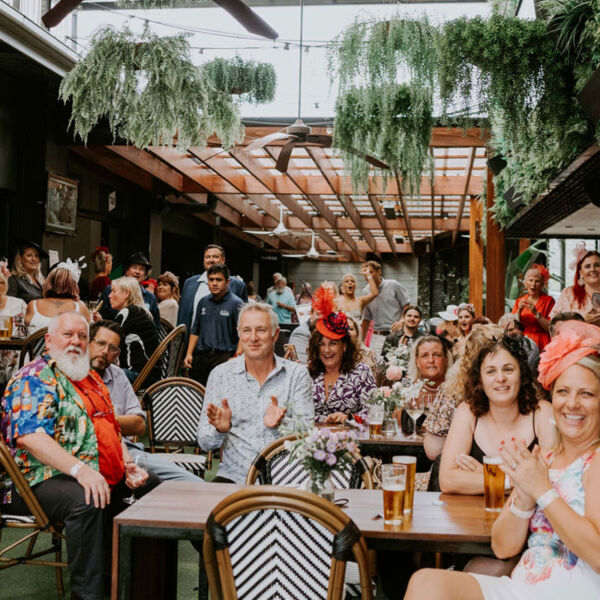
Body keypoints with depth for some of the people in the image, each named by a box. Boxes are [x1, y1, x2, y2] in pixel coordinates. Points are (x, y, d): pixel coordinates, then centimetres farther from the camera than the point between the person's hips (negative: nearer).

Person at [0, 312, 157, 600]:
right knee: (85, 501, -37)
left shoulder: (90, 377, 20)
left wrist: (128, 465, 7)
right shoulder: (34, 379, -10)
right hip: (44, 479, -10)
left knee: (152, 485, 12)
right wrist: (80, 470, -35)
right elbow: (29, 436, -25)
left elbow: (109, 429, 25)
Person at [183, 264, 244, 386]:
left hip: (224, 357, -5)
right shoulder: (203, 302, 13)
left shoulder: (236, 303, -4)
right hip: (201, 356, 5)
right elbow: (195, 331, 21)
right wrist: (189, 354, 13)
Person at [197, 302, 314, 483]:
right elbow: (204, 442, 7)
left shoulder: (297, 374, 9)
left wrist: (281, 424, -20)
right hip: (234, 476, 1)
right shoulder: (220, 375, 9)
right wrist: (220, 429, -16)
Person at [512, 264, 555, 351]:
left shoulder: (549, 301, 2)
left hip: (540, 344, -3)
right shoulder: (519, 301, 14)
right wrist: (519, 311, -8)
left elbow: (550, 328, -6)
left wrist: (536, 313, -14)